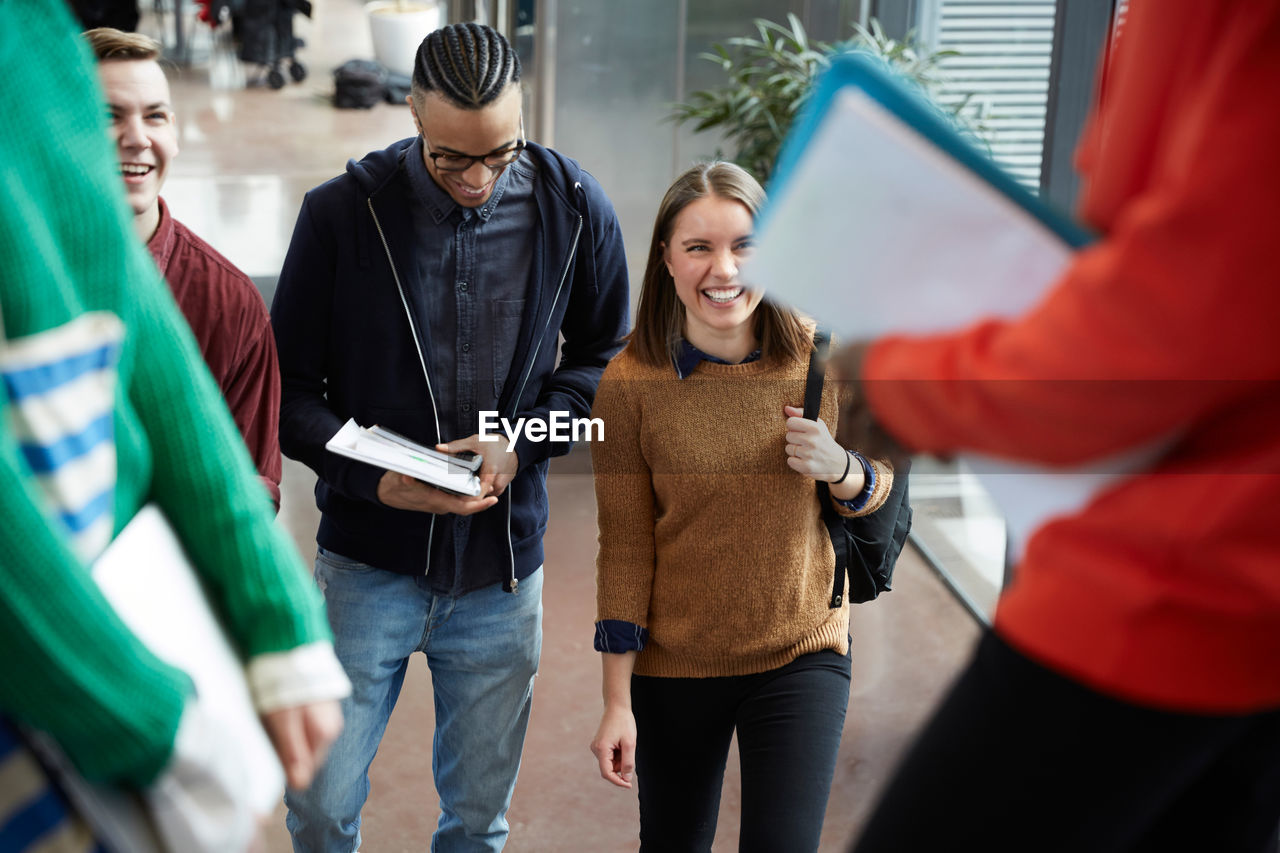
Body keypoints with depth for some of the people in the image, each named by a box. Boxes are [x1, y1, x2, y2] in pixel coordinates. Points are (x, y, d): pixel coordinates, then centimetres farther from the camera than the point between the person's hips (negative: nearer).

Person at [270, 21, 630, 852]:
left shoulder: (575, 208, -5)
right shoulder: (341, 212, -10)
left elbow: (606, 355, 8)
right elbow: (289, 386, -3)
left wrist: (522, 439, -9)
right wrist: (373, 479, -19)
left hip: (503, 568, 2)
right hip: (367, 563, -1)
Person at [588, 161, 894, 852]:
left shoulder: (821, 357, -8)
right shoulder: (631, 382, -13)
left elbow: (876, 489, 5)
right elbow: (625, 548, -8)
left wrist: (840, 469, -19)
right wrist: (617, 701, -6)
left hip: (802, 655, 0)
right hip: (674, 665, 0)